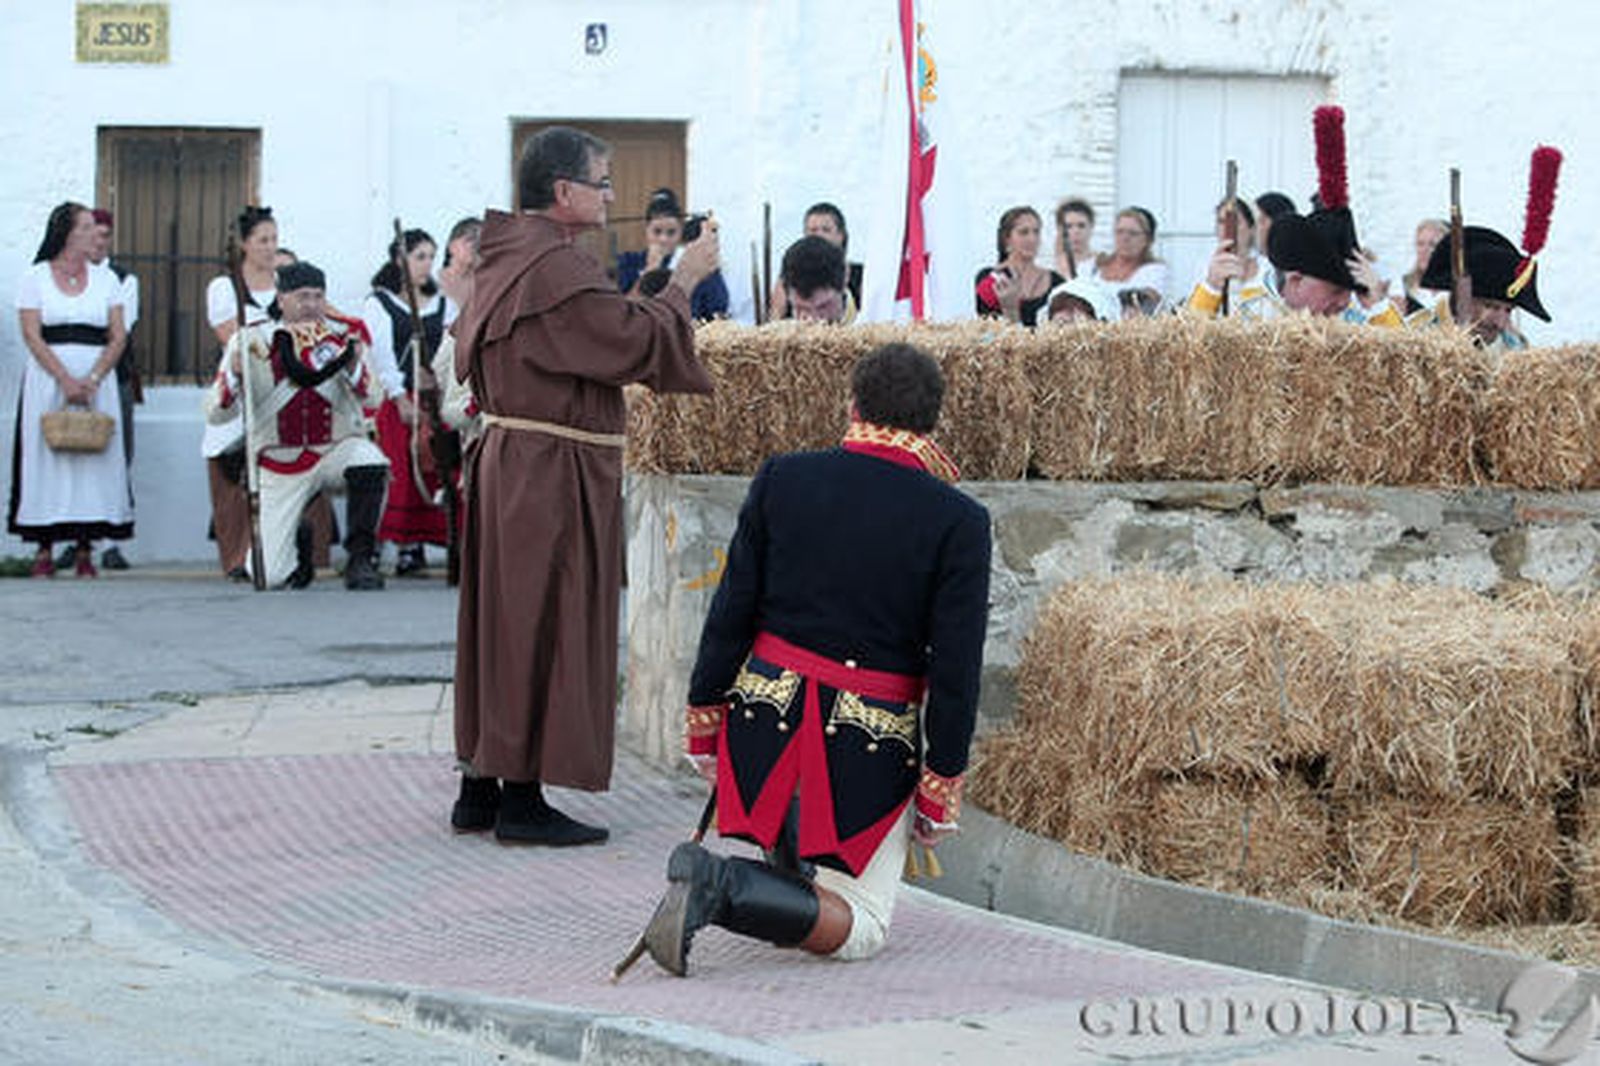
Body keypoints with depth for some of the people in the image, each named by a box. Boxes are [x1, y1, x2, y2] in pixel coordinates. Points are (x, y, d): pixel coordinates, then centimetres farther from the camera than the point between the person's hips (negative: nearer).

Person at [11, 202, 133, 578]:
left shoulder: (105, 279, 11)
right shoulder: (35, 278, 3)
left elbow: (118, 336, 4)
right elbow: (32, 335, -5)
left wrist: (93, 379, -11)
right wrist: (65, 380, -16)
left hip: (97, 380, 2)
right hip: (46, 377, -2)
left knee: (94, 458, -3)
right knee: (45, 457, -4)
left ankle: (85, 550, 0)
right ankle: (44, 550, -1)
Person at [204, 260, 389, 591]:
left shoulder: (345, 334, -1)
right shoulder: (252, 341, -5)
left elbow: (370, 397, -9)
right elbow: (217, 413, -5)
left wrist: (353, 368, -28)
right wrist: (233, 375, -24)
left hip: (336, 448, 0)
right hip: (279, 465, 0)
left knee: (369, 464, -37)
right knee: (271, 576, -9)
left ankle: (360, 560, -17)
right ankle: (298, 537, 28)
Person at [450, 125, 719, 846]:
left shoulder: (504, 259, 11)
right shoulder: (555, 269, -19)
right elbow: (639, 341, -19)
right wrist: (684, 280, -5)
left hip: (505, 456, 10)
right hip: (554, 471, -10)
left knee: (503, 624, 14)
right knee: (544, 627, -3)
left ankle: (480, 789, 19)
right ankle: (522, 801, 1)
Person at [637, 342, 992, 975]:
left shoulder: (781, 480, -2)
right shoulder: (958, 522, -8)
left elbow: (730, 615, 1)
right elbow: (955, 668, -9)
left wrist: (704, 726, 11)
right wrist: (940, 790, 0)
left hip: (765, 716, 3)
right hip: (869, 747, -3)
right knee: (860, 932, 5)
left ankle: (793, 873, 31)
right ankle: (723, 888, -19)